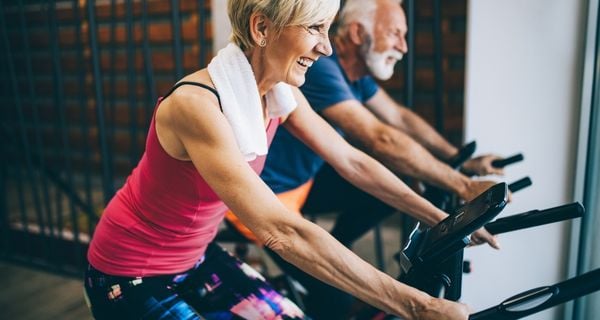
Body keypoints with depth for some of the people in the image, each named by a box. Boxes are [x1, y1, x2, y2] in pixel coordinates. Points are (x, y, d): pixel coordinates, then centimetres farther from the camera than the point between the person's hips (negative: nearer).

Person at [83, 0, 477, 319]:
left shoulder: (280, 95, -8)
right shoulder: (196, 104, -31)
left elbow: (352, 161, 0)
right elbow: (283, 232, -37)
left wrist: (442, 217, -1)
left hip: (197, 258, 7)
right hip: (133, 279, -6)